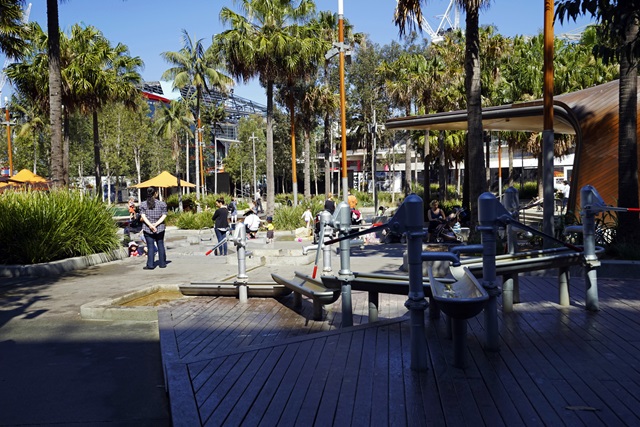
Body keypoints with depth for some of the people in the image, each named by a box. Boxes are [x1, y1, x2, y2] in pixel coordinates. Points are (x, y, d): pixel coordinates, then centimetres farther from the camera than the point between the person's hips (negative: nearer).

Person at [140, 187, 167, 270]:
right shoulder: (162, 203, 0)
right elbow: (164, 215, -8)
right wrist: (156, 224, -13)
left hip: (147, 229, 0)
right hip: (160, 228, 0)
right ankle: (162, 263, 17)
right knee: (160, 245, 11)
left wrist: (150, 225, -17)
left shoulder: (143, 204, 1)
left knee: (150, 246, 1)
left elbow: (143, 216, -10)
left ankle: (150, 265, -1)